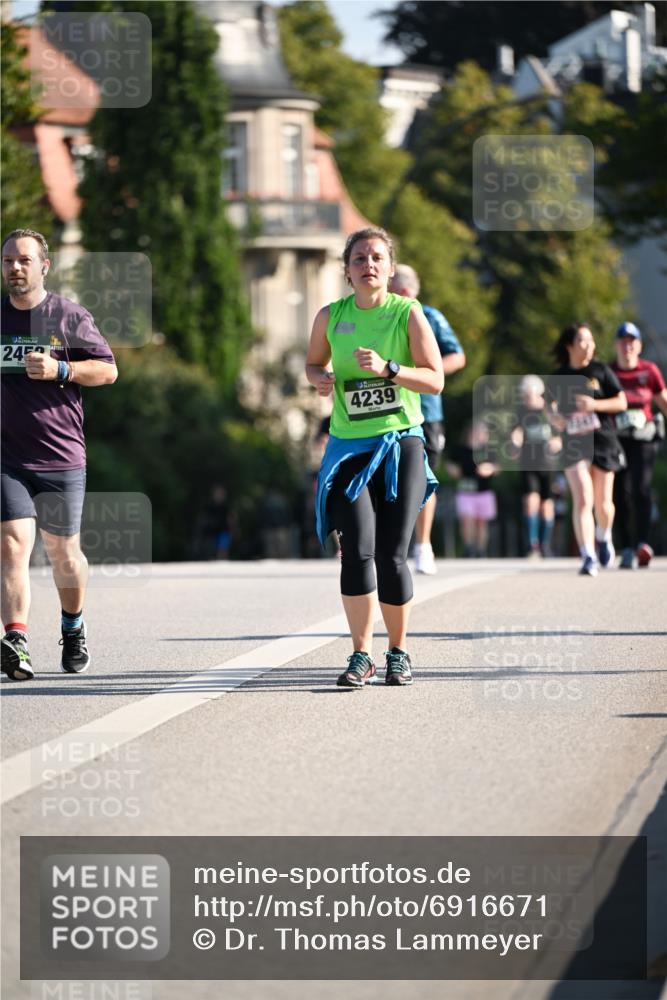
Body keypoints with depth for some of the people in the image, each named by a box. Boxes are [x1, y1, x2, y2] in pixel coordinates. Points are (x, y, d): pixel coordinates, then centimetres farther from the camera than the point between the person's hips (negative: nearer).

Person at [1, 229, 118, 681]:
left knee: (63, 550, 9)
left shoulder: (70, 316, 1)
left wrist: (59, 370, -15)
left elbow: (108, 370, -1)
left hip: (61, 456, -1)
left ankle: (73, 628, 35)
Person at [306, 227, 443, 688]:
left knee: (392, 556, -1)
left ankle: (398, 653, 16)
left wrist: (388, 368, -21)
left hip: (401, 445, -1)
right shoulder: (330, 316, 4)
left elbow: (436, 379, -6)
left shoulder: (408, 313, -3)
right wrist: (320, 379, -3)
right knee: (357, 551, -13)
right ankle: (361, 656, -6)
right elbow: (314, 363, 20)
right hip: (348, 446, 1)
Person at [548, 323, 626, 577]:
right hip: (574, 445, 0)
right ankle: (588, 558, -19)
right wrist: (555, 418, -4)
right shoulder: (558, 379, 4)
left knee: (602, 503, 8)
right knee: (583, 500, -15)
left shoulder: (600, 371, 0)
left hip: (603, 442, 0)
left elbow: (621, 402, -1)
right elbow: (552, 403, 19)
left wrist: (595, 405, -16)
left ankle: (603, 537, 41)